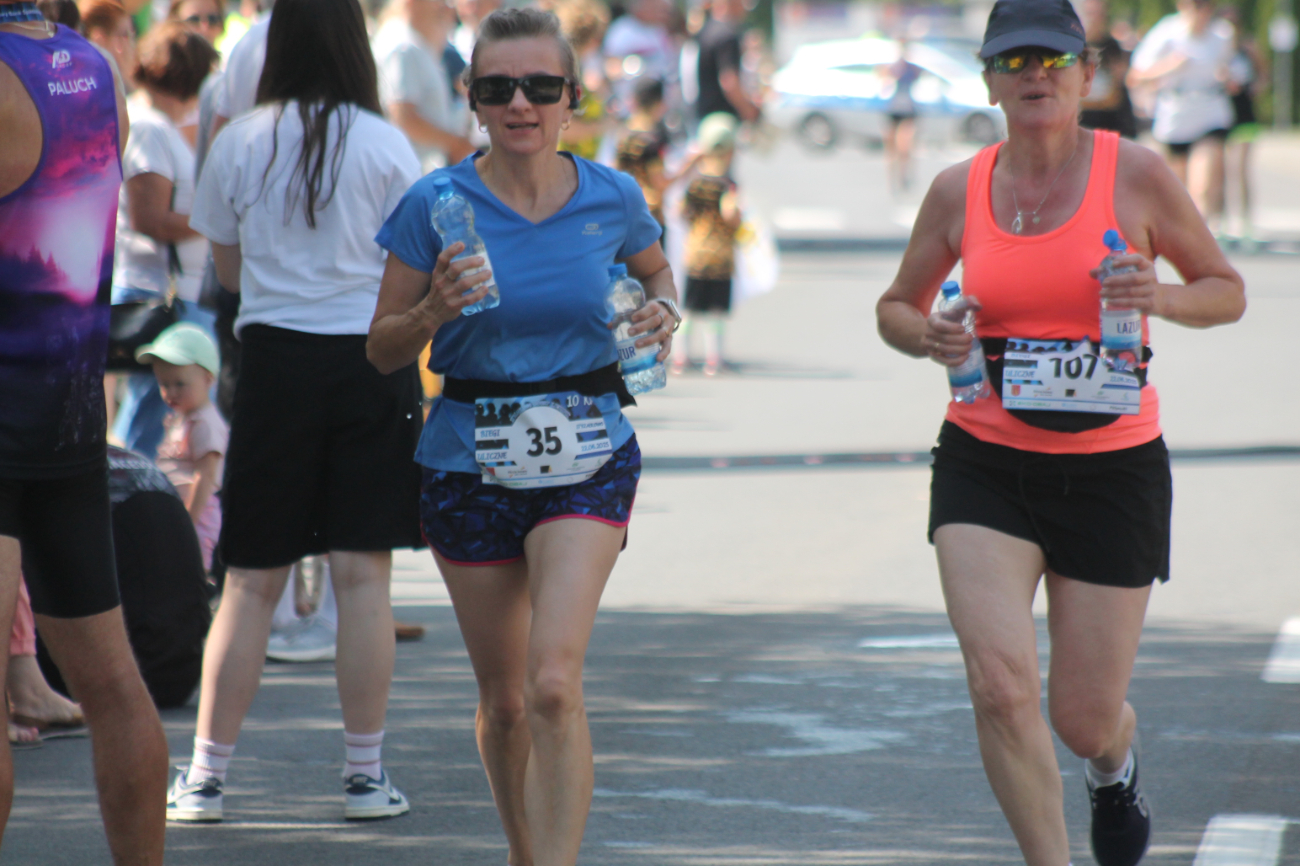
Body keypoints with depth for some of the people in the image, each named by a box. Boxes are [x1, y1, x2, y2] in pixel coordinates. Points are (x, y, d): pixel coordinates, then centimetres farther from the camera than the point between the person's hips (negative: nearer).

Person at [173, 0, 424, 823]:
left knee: (252, 581, 6)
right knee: (363, 575, 2)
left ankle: (206, 775, 7)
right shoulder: (382, 144, -4)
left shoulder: (239, 144, 1)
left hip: (274, 355, 1)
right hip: (371, 355, -1)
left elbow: (228, 268, 12)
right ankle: (366, 773, 5)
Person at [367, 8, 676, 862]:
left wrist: (663, 312, -1)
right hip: (470, 462, 1)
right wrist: (434, 312, -19)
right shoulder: (436, 205, -6)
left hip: (587, 458, -1)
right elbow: (383, 350, 1)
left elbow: (656, 272, 22)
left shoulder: (613, 199, -2)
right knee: (504, 699, 11)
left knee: (553, 682, -18)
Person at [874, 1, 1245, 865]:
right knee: (1001, 686, -18)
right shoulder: (959, 191, 2)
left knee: (1085, 718, 5)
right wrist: (929, 336, -8)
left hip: (1112, 469, -1)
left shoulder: (1136, 173, -4)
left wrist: (1163, 297, -17)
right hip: (985, 465, 1)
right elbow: (896, 306, 15)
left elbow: (1227, 290, 5)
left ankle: (1115, 765, 44)